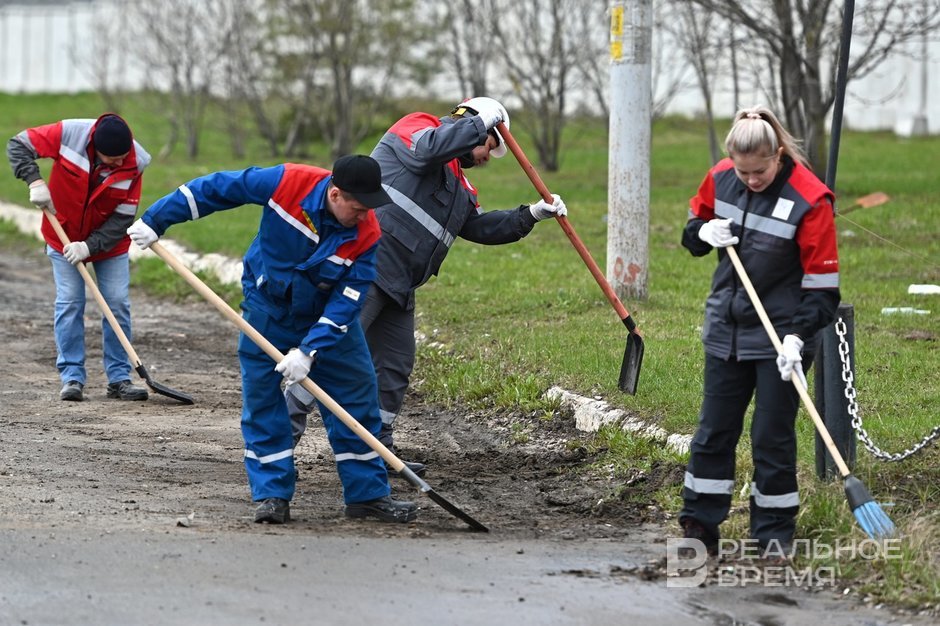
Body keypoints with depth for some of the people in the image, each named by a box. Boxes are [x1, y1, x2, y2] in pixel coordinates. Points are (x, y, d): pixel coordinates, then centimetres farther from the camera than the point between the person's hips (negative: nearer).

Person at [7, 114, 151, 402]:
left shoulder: (133, 164, -22)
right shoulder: (69, 134, -26)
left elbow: (123, 217, -17)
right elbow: (18, 146, -15)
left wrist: (90, 246, -25)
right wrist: (35, 181, -29)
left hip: (109, 241, 1)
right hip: (64, 237, -1)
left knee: (118, 303, -3)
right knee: (69, 303, -5)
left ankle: (119, 378, 5)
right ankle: (72, 377, 0)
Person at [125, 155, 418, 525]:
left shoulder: (366, 235, -25)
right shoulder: (286, 183, -27)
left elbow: (347, 300, -23)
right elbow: (215, 189, -16)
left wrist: (309, 351, -31)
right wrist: (156, 221, -11)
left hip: (328, 318, 1)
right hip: (267, 309, -1)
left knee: (358, 397, -1)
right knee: (261, 401, -4)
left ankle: (368, 494, 9)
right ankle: (272, 495, 4)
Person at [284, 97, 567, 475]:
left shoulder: (459, 186, 27)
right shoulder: (416, 126, 0)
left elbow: (481, 227, 27)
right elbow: (429, 148, -22)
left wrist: (531, 215, 17)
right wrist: (482, 123, -13)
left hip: (398, 286, 10)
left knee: (396, 366, 10)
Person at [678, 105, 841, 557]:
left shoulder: (809, 199, -19)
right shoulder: (720, 179, -3)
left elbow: (822, 284, -16)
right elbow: (693, 228, 14)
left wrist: (798, 336, -25)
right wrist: (705, 232, -10)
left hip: (779, 338, -5)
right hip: (726, 330, 5)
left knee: (772, 437, 0)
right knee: (714, 432, 10)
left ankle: (774, 533, 13)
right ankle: (699, 528, 19)